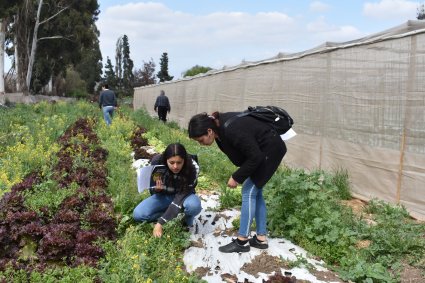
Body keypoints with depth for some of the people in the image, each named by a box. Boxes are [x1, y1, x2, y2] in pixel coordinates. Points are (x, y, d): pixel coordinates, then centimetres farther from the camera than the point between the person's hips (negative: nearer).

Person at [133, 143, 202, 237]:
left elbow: (180, 198, -33)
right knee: (138, 214, -21)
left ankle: (188, 218, -3)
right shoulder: (157, 161, -25)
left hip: (183, 196, -2)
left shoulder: (192, 168, -32)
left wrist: (160, 223, -38)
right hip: (163, 196, 2)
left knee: (194, 205, -37)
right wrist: (156, 189, -34)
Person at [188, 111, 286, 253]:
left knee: (249, 191, -8)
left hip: (270, 149, -9)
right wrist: (239, 175, 1)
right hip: (259, 149, 9)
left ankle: (242, 241, 0)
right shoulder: (219, 125, -8)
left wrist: (236, 177, -16)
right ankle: (261, 238, 17)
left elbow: (255, 157, -25)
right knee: (255, 192, 10)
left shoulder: (232, 131, -34)